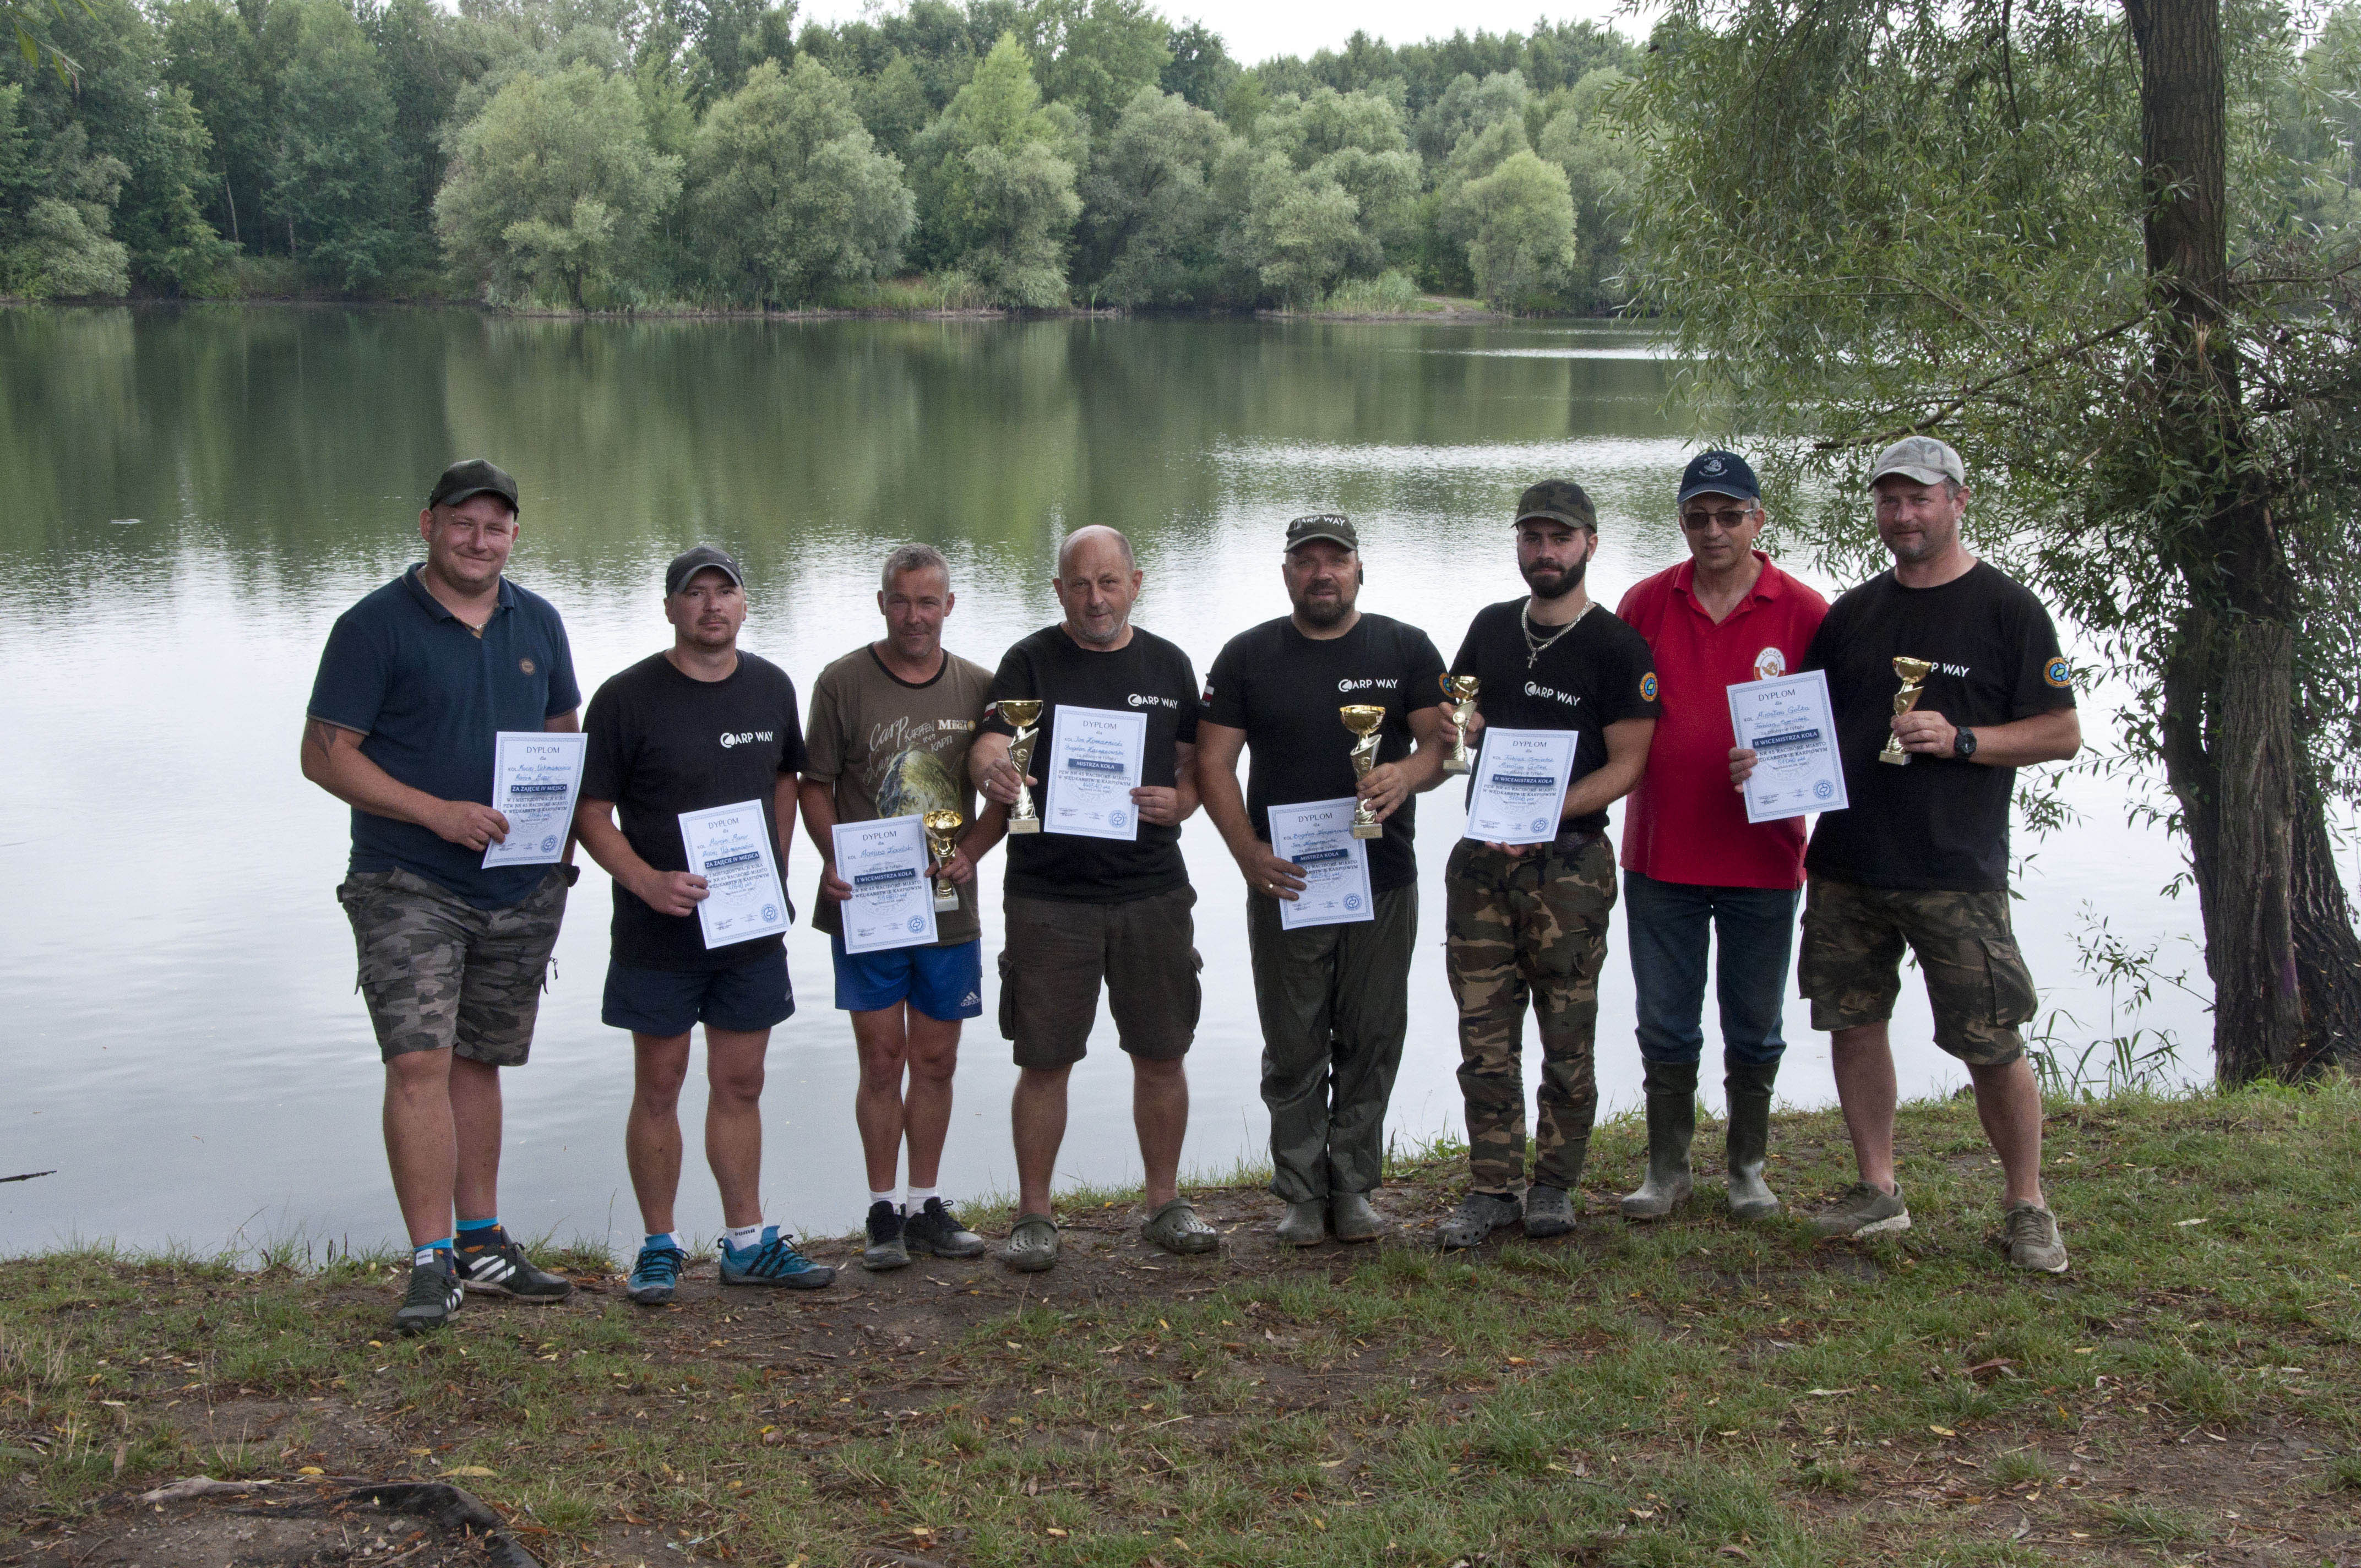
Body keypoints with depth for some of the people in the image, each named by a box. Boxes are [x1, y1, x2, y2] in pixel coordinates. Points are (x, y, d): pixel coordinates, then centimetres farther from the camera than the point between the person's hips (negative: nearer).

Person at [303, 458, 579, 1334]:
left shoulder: (537, 624, 10)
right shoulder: (375, 626, -6)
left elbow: (563, 733, 20)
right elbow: (325, 755, -9)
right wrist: (436, 812, -19)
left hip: (522, 890, 5)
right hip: (410, 887, -5)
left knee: (479, 1062, 14)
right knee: (419, 1063, -13)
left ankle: (481, 1244, 22)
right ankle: (431, 1263, -9)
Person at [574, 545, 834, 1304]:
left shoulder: (771, 688, 7)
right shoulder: (627, 697, -7)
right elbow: (591, 812, -6)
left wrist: (776, 872, 10)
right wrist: (647, 881, -20)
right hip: (658, 930, -4)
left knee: (740, 1085, 10)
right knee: (659, 1087, 4)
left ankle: (748, 1242, 19)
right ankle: (659, 1247, 15)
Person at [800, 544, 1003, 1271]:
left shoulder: (978, 687, 5)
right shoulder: (844, 682, -2)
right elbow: (815, 787, 0)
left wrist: (970, 852, -8)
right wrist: (832, 861, -15)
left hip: (949, 905, 3)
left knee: (936, 1061, 10)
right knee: (882, 1060, 0)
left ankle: (926, 1205, 22)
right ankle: (884, 1212, 12)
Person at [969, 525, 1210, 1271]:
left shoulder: (1169, 665, 11)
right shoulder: (1030, 662, 1)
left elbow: (1197, 766, 14)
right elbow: (990, 741, -13)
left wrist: (1178, 802, -9)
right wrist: (993, 770, -37)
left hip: (1153, 892, 3)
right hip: (1048, 896, -3)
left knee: (1162, 1055, 8)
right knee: (1045, 1061, 0)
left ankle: (1165, 1203, 23)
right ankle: (1034, 1216, 13)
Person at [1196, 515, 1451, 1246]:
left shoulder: (1406, 649, 7)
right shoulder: (1247, 656, 5)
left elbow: (1443, 742, 1)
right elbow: (1213, 762, 2)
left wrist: (1407, 774, -23)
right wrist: (1247, 850, -12)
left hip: (1383, 882, 1)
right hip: (1285, 883, -1)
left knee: (1371, 1042, 6)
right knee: (1294, 1048, 3)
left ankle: (1354, 1187, 19)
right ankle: (1302, 1194, 14)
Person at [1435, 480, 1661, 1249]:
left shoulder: (1618, 646, -4)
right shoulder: (1491, 627, 12)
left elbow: (1625, 765, -7)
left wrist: (1546, 811, -20)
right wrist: (1457, 724, -1)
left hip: (1570, 861, -4)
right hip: (1481, 859, 4)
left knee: (1567, 1036, 3)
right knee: (1484, 1034, 3)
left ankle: (1554, 1186, 15)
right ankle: (1493, 1188, 10)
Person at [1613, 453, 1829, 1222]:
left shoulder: (1803, 611, -3)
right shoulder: (1646, 603, 3)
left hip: (1762, 856, -1)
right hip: (1661, 853, 1)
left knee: (1754, 1029, 11)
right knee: (1665, 1027, 8)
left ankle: (1748, 1168, 26)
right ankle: (1667, 1168, 21)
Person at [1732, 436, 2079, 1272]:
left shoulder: (2006, 608, -1)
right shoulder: (1852, 612, 13)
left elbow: (2062, 733, -2)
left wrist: (1961, 740, -15)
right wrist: (1766, 755, -1)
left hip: (1958, 874, -5)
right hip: (1847, 865, 5)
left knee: (1991, 1045, -3)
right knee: (1853, 1022, 8)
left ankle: (2026, 1206, 14)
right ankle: (1878, 1190, 22)